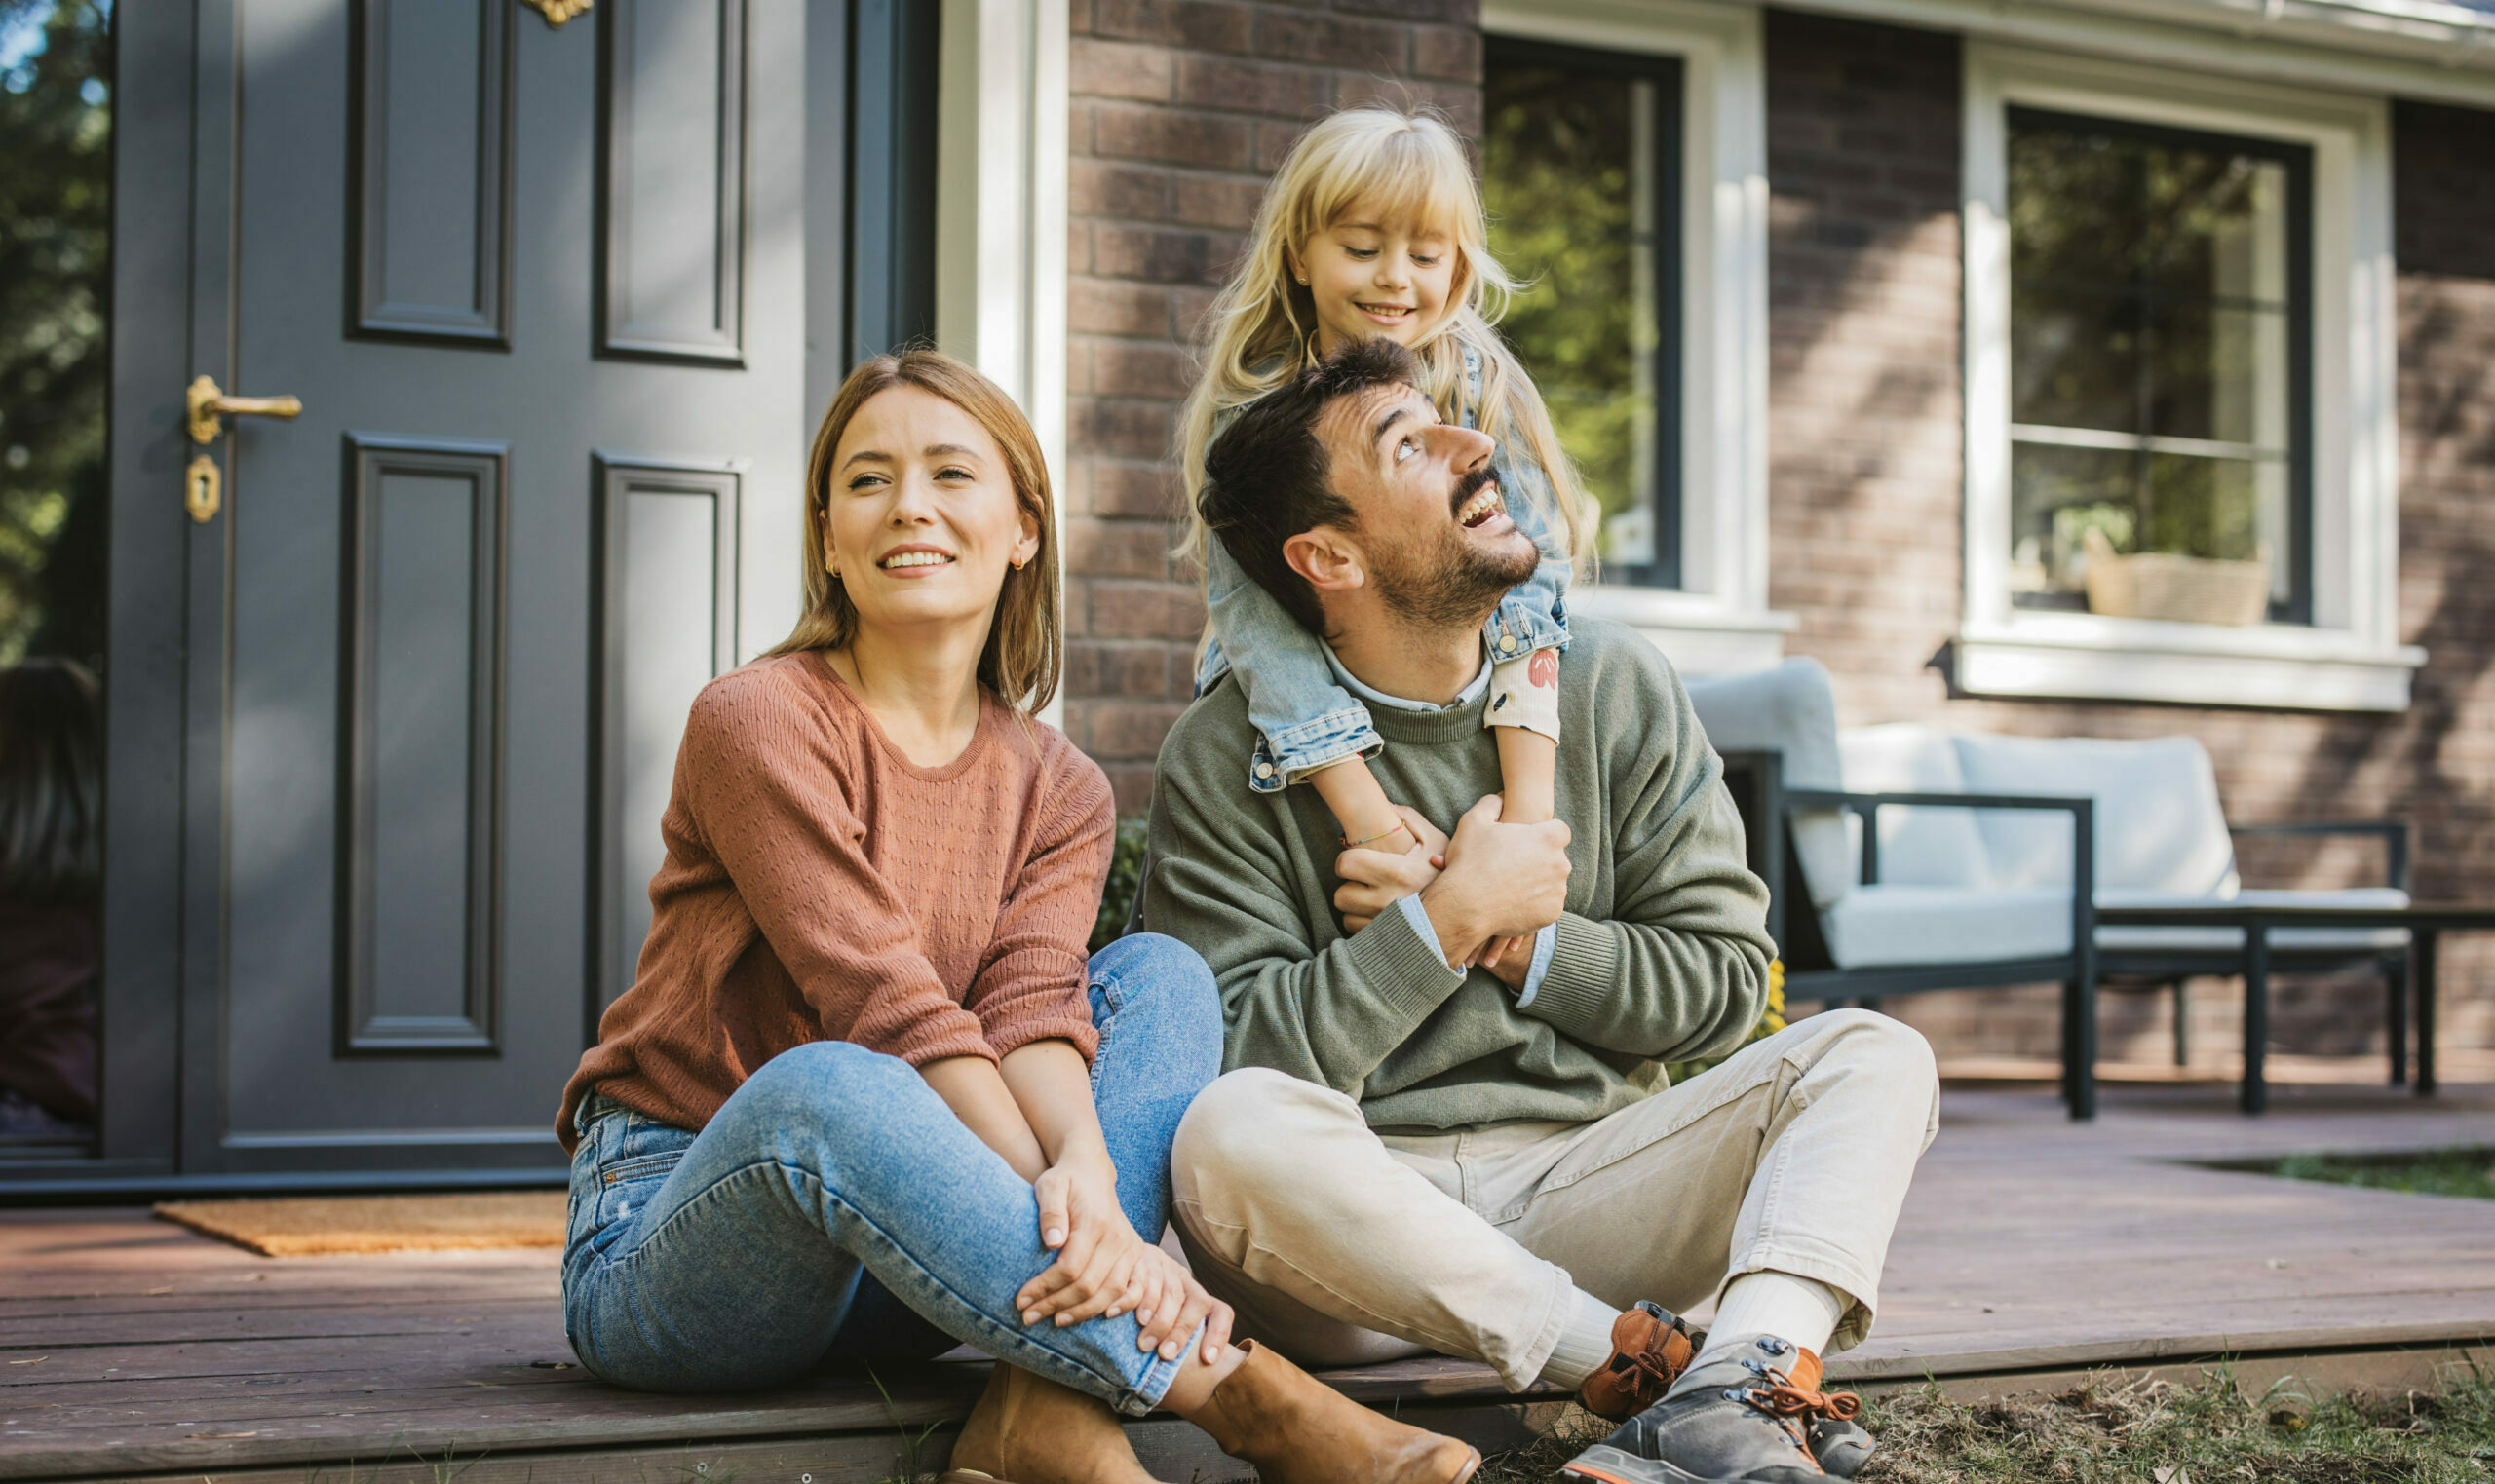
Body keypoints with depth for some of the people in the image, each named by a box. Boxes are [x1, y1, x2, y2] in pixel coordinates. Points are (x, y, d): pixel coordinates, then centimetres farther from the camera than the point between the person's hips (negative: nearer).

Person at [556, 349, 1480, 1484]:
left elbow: (1033, 1008, -11)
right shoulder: (758, 725, -10)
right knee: (823, 1086, -38)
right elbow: (895, 1011, -20)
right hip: (663, 1243, -5)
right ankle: (1234, 1390, -35)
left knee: (1162, 976, -10)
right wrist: (1083, 1225, -29)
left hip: (897, 1278, 5)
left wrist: (1085, 1168, -33)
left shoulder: (1058, 793, 8)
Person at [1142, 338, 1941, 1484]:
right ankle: (1654, 1366, -28)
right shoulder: (1226, 759, -4)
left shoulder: (1611, 688, 6)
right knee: (1231, 1133, -35)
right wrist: (1453, 920, -14)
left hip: (1582, 1178, 4)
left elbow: (1725, 979, 5)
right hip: (1357, 1230, -3)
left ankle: (1739, 1389, -41)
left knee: (1870, 1055, -13)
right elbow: (1238, 1061, -13)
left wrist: (1510, 938, -9)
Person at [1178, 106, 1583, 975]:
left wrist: (1529, 800, -32)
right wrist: (1360, 805, -33)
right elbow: (1251, 608, -19)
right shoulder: (1251, 412, -7)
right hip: (1296, 729, 0)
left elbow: (1526, 577, -17)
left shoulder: (1483, 389, -6)